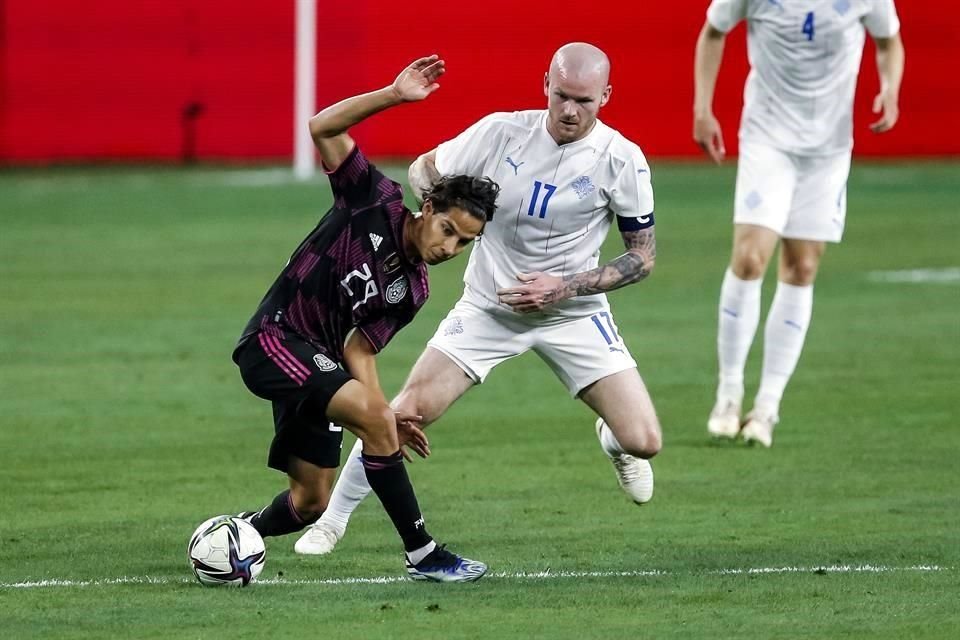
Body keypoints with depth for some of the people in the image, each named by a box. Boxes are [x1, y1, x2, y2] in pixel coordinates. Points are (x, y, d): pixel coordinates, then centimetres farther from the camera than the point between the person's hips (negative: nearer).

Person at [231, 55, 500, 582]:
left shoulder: (412, 291, 6)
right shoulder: (376, 202, -8)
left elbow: (360, 349, 7)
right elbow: (322, 128, -15)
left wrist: (384, 410, -8)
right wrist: (395, 96, -24)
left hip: (318, 362, 8)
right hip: (274, 339, -8)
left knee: (310, 503, 7)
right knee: (371, 416, -27)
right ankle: (422, 555, -21)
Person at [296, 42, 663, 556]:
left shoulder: (621, 160, -14)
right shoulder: (501, 133, -11)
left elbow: (643, 255, -5)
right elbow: (424, 168, 6)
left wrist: (565, 288, -17)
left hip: (574, 315, 0)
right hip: (489, 305, 0)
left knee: (643, 443, -10)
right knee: (408, 412, -14)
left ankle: (613, 440, 30)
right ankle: (332, 519, 6)